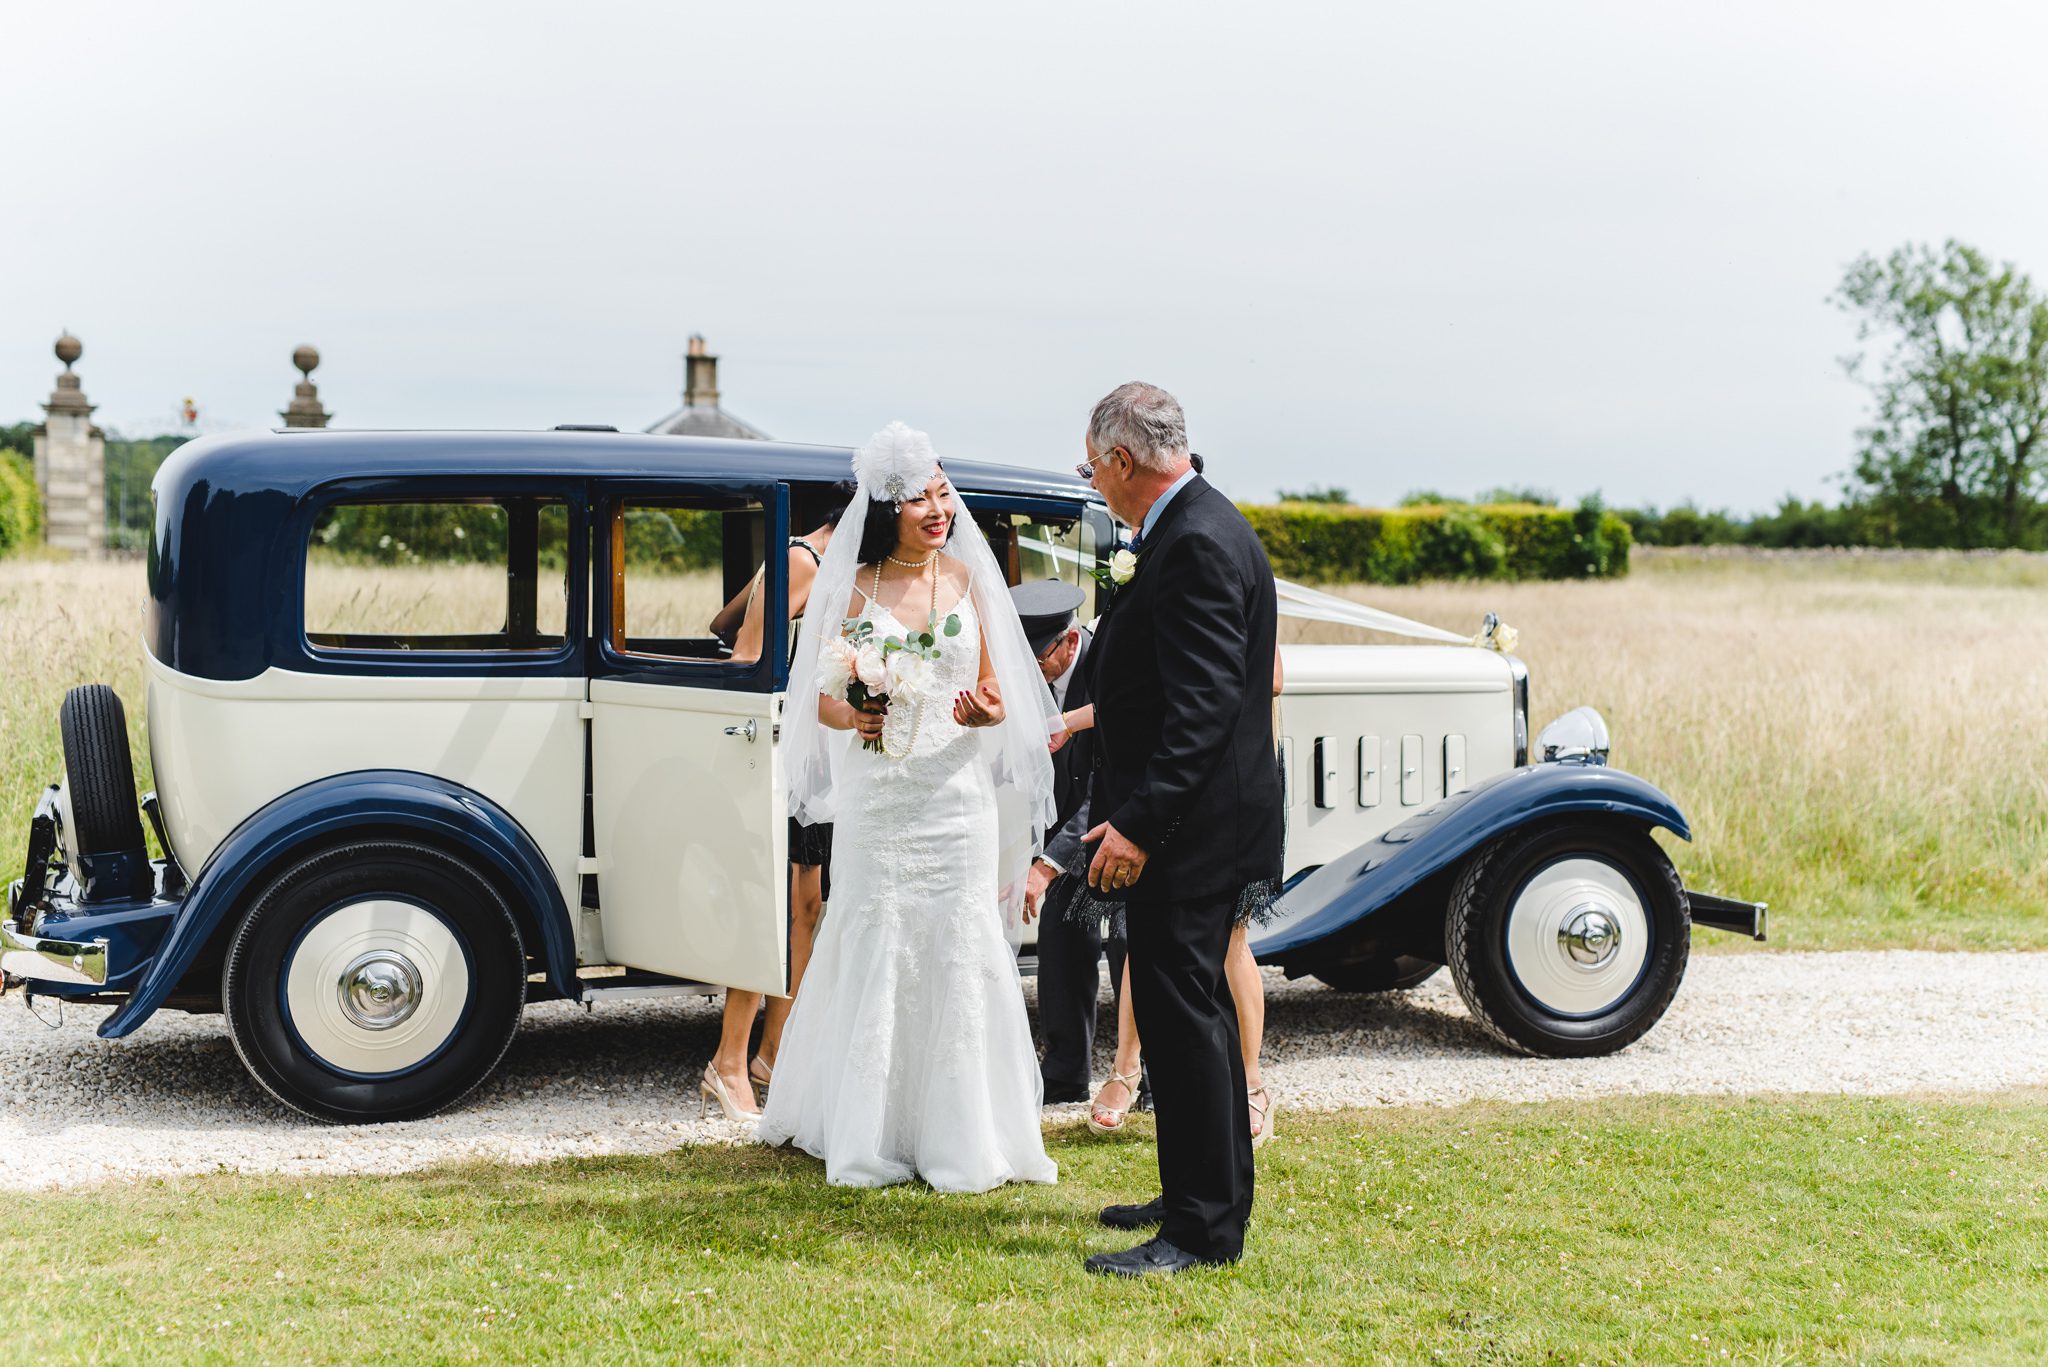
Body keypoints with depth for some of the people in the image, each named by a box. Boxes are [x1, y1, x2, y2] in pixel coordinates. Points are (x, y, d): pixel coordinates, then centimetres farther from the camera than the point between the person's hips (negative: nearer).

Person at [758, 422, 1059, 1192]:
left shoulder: (967, 578, 7)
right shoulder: (856, 587, 0)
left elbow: (993, 689, 12)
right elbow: (824, 701, 0)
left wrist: (986, 712, -10)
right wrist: (856, 720, -21)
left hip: (957, 791, 2)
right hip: (877, 801, -2)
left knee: (961, 952, 1)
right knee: (876, 952, 1)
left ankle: (961, 1137, 10)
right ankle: (872, 1136, 11)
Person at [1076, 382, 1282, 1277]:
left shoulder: (1197, 545, -19)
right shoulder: (1199, 526, 13)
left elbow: (1202, 705, -26)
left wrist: (1138, 823, -27)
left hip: (1192, 829, -11)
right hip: (1190, 820, 11)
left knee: (1182, 1012, -6)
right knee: (1191, 1008, 18)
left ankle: (1204, 1229, 1)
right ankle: (1207, 1193, 30)